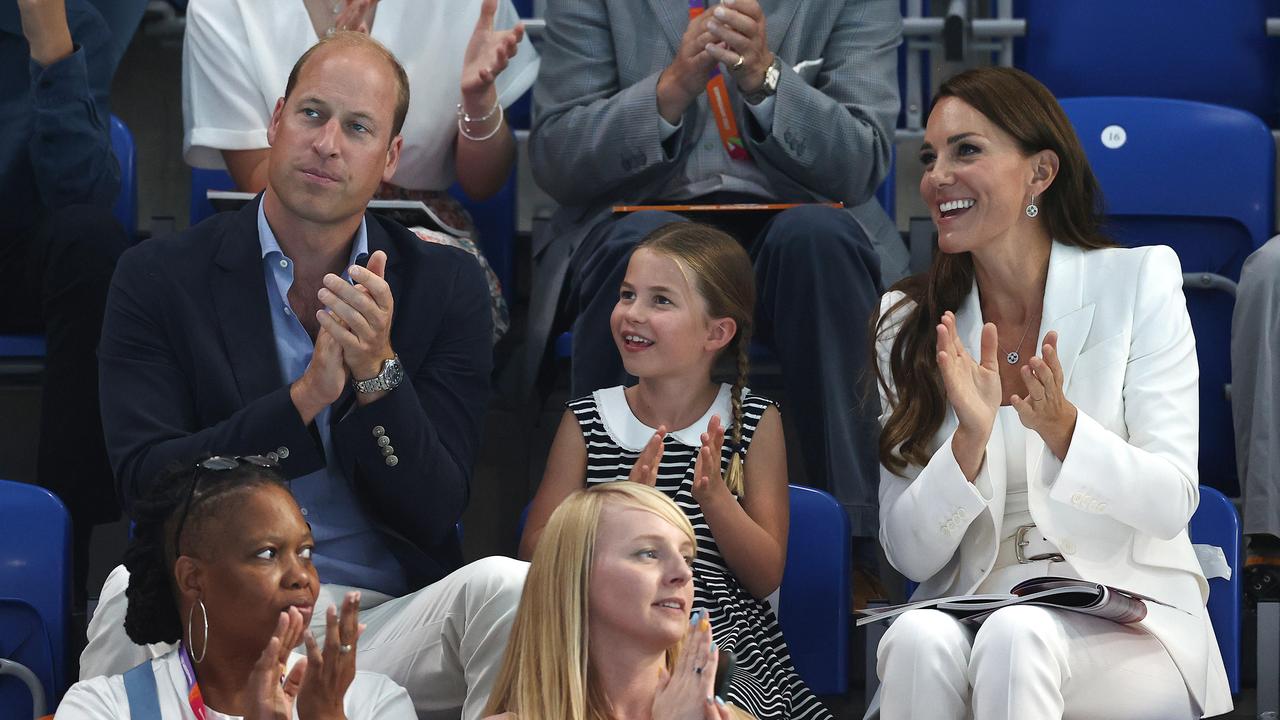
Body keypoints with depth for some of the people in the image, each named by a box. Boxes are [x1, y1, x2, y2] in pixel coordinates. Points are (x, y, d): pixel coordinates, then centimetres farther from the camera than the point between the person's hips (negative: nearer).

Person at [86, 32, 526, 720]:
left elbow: (436, 511, 0)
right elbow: (145, 483, -8)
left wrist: (377, 372, -16)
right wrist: (306, 398, -18)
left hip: (385, 625, 1)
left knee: (504, 586, -29)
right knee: (131, 592, -34)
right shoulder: (159, 276, 3)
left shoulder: (446, 285, 7)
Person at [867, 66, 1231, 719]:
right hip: (970, 610, 2)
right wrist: (971, 441, -17)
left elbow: (1171, 505, -5)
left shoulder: (1138, 281, 2)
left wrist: (1061, 426, -23)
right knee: (920, 639, -33)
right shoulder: (905, 323, 7)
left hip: (1126, 617, -2)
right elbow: (910, 555, 1)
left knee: (1016, 637, -35)